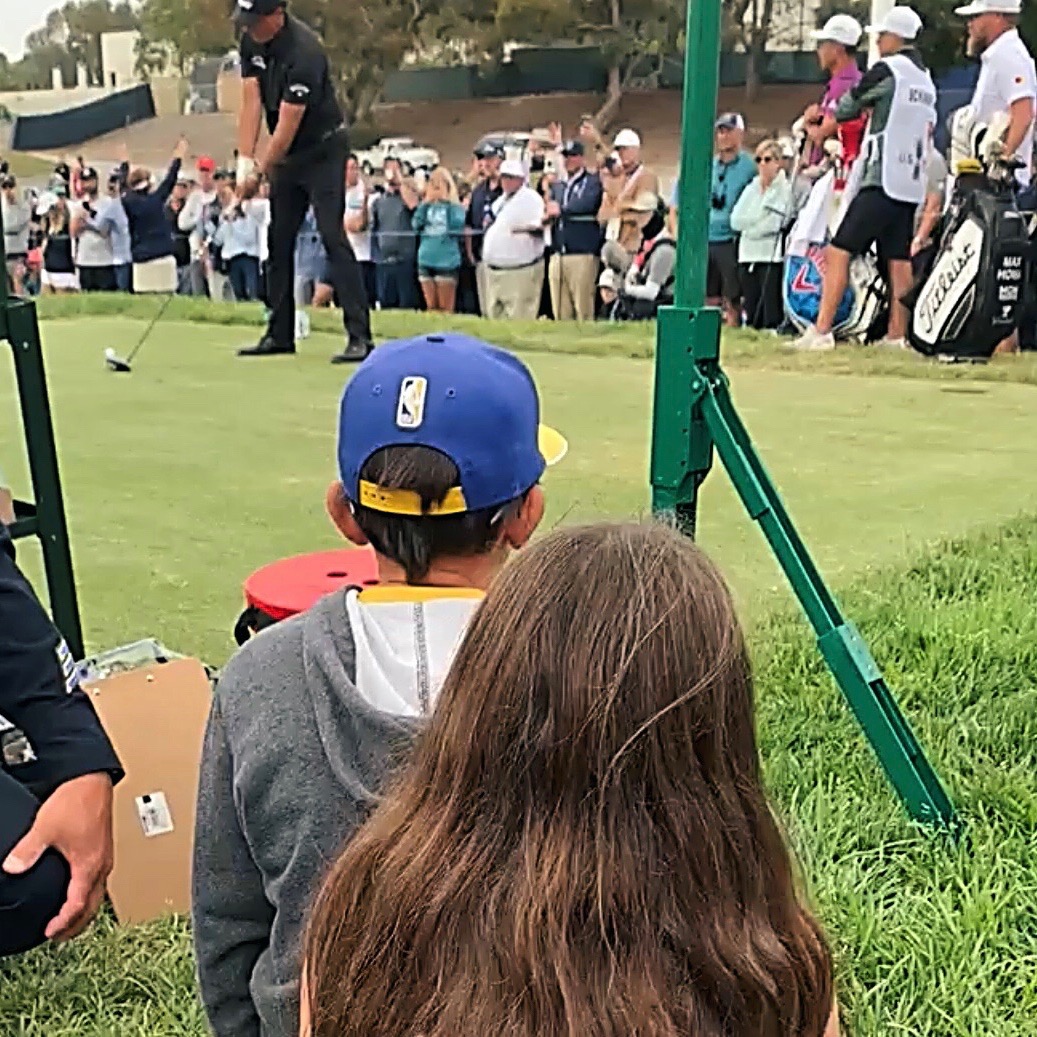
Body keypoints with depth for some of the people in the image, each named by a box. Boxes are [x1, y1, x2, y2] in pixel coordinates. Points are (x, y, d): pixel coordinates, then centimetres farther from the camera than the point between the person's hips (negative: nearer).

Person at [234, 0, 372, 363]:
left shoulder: (304, 51, -27)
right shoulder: (251, 41, -3)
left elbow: (288, 124, -25)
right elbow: (251, 101, -4)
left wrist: (263, 170, -17)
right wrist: (245, 160, -10)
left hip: (323, 150, -8)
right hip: (286, 153, 8)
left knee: (332, 236, -16)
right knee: (278, 241, 8)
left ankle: (360, 336, -18)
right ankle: (280, 334, 16)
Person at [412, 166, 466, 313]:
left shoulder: (455, 207, 1)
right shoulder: (426, 206, 12)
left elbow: (457, 226, -13)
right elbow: (416, 225, 0)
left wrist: (446, 202, -11)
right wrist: (426, 203, -6)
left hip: (447, 261, -4)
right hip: (426, 260, 4)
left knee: (446, 309, -3)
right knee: (431, 308, 8)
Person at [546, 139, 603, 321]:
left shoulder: (593, 182, 3)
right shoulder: (558, 186, 22)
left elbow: (587, 204, -16)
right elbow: (549, 212, 13)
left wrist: (561, 210, -6)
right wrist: (549, 213, -10)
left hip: (582, 254, -6)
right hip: (558, 255, 6)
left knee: (583, 310, -8)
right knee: (560, 312, 6)